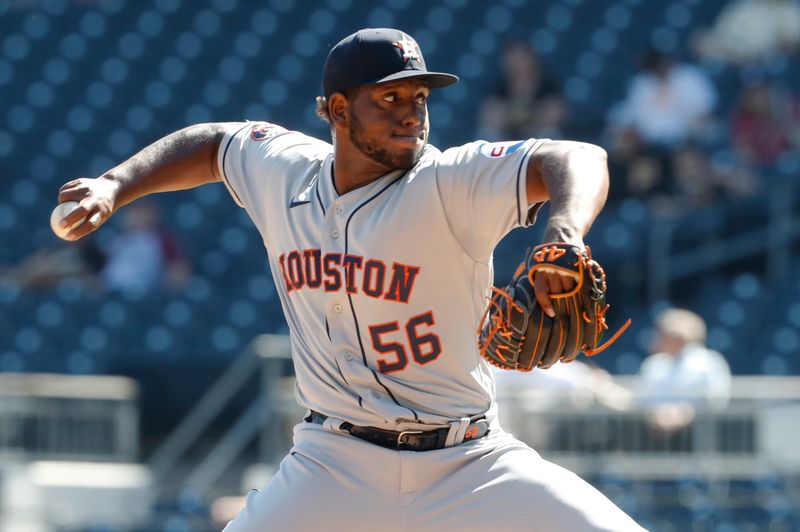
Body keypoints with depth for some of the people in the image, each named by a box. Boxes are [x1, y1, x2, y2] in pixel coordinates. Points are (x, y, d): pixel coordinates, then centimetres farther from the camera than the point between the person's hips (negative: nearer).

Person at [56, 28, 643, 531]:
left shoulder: (449, 184, -13)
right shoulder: (284, 172, 2)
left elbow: (580, 160, -28)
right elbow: (212, 144, 23)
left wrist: (564, 237, -49)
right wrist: (113, 187, 10)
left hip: (470, 468, -2)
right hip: (335, 470, 2)